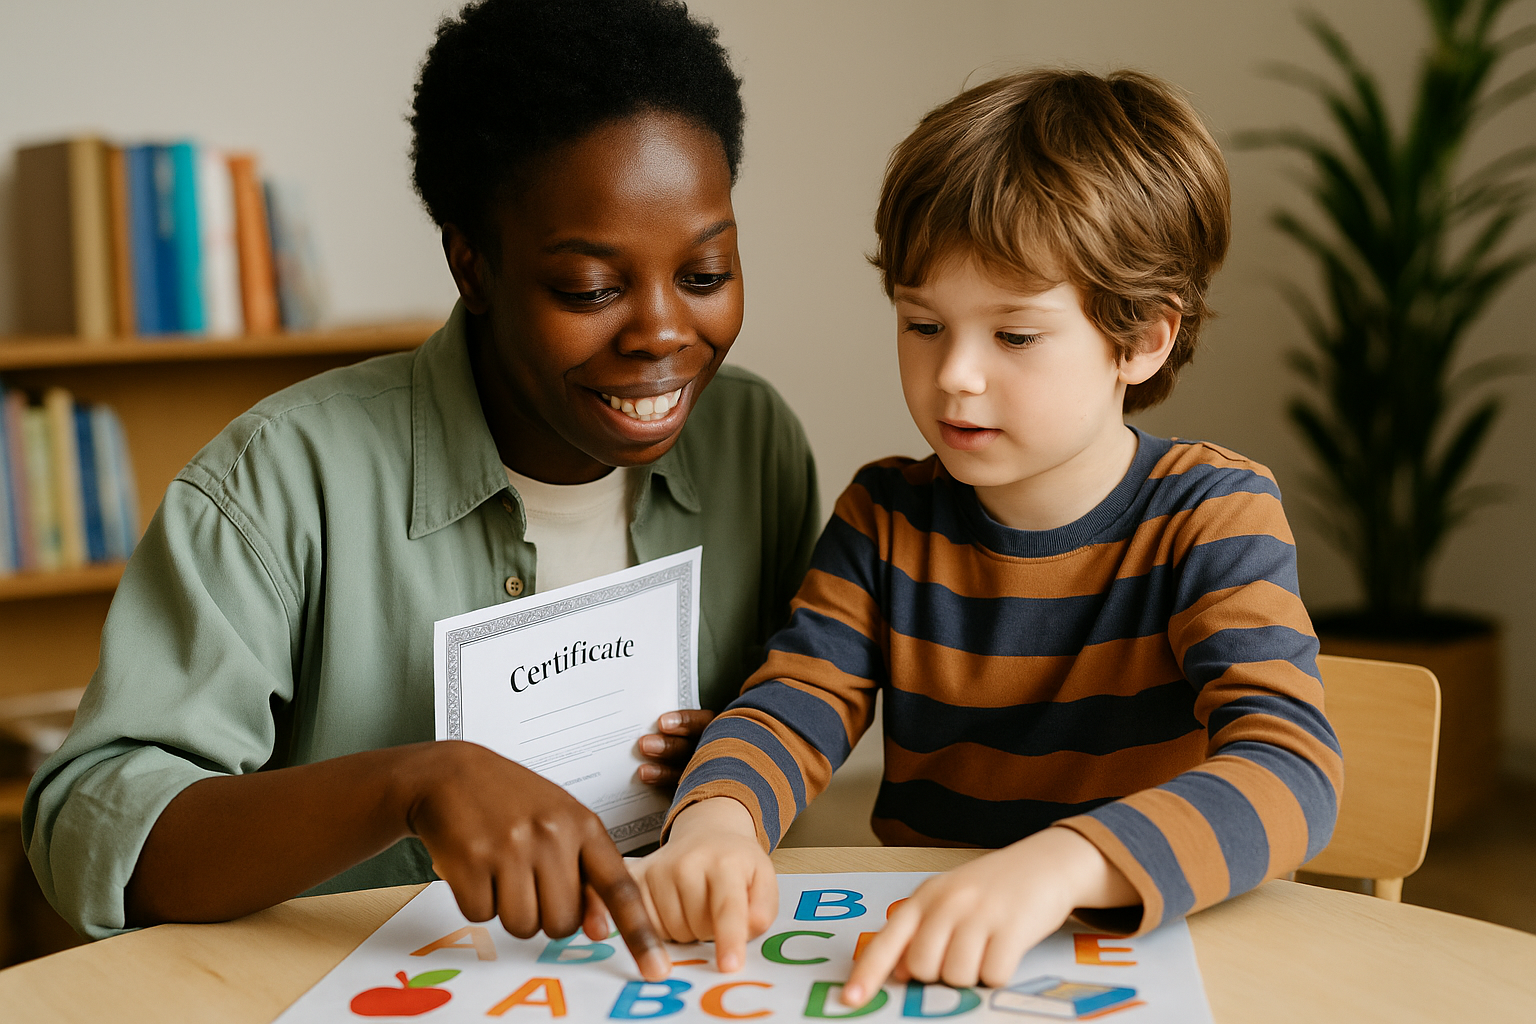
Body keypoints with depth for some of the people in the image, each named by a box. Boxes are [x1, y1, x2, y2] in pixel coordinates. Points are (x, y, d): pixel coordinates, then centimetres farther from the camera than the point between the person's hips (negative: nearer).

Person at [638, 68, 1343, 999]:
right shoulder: (888, 515, 5)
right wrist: (717, 816, -25)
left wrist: (1058, 864, -40)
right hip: (916, 955, 3)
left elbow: (1292, 772, -23)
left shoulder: (1211, 517, -10)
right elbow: (792, 707, 0)